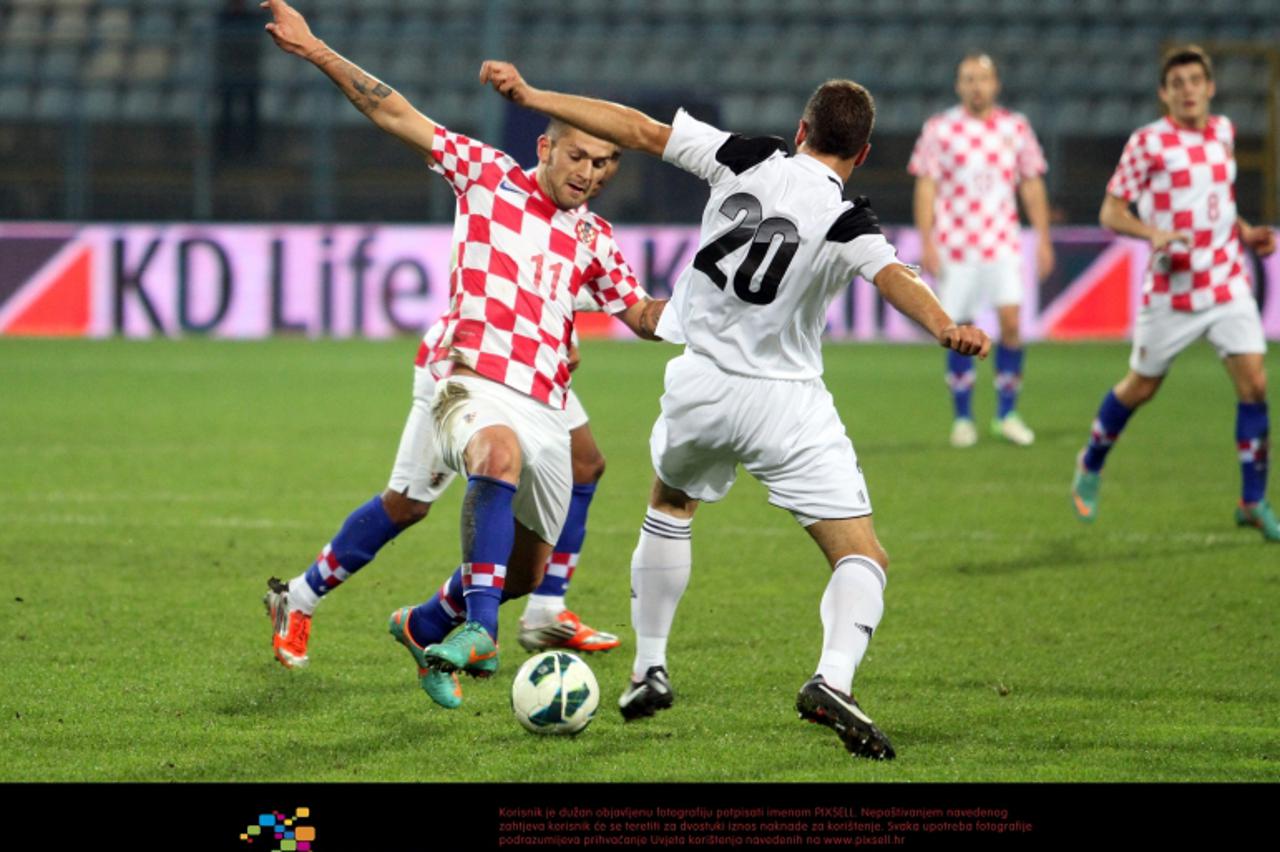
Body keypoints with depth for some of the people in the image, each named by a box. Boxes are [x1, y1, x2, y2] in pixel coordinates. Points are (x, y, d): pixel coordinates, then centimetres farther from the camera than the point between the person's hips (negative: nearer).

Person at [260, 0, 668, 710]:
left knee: (527, 571, 10)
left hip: (544, 407, 6)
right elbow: (396, 117, 2)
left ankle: (424, 626, 40)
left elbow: (640, 316, 24)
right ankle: (479, 627, -48)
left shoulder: (594, 239, 18)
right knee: (500, 455, -41)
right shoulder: (488, 176, 5)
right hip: (473, 380, -6)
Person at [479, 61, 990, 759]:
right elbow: (892, 276, -32)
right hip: (785, 404, -4)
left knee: (668, 505, 33)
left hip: (700, 384, 4)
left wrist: (530, 95, 6)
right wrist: (945, 329, -48)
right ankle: (833, 680, -29)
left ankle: (649, 669, 32)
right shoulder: (843, 219, -12)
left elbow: (640, 130, 1)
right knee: (863, 559, -2)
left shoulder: (748, 160, -2)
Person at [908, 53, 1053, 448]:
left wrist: (1044, 239, 7)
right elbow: (926, 186, -1)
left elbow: (1032, 186, 11)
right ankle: (962, 418, 11)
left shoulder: (1016, 127, 7)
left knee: (1011, 323, -11)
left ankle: (1007, 414, 1)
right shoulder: (939, 129, 1)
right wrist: (927, 242, -8)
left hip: (1002, 244, 1)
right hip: (954, 248, -1)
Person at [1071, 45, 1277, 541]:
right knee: (1141, 387, 9)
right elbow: (1111, 212, -8)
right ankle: (1091, 466, 36)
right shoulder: (1148, 143, -9)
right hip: (1173, 290, -4)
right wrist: (1153, 232, -25)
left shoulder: (1223, 132, 8)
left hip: (1228, 283, 4)